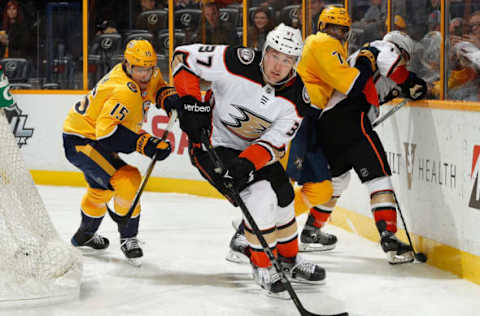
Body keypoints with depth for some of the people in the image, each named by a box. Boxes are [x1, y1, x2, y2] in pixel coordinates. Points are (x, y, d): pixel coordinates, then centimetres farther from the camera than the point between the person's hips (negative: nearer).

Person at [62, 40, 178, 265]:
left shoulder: (148, 76, -6)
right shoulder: (125, 92, -34)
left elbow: (157, 86, 17)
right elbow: (107, 131, -41)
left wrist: (169, 97, -6)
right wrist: (145, 144, -44)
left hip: (96, 138, 11)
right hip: (81, 142, -11)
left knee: (102, 186, 31)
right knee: (126, 179, -26)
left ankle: (85, 235, 57)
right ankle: (128, 238, -10)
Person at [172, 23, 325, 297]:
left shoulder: (297, 97, -16)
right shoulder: (238, 63, -28)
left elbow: (276, 142, -18)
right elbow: (184, 57, -21)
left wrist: (247, 162, -35)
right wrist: (191, 103, -27)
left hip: (254, 149, 6)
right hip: (214, 144, -6)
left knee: (283, 197, 13)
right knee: (260, 195, -20)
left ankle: (289, 259, 39)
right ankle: (263, 267, -3)